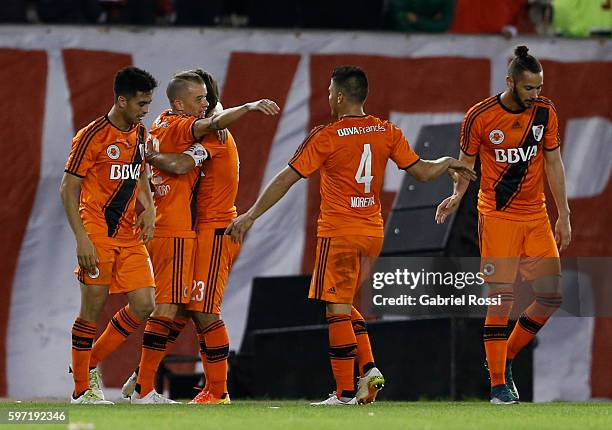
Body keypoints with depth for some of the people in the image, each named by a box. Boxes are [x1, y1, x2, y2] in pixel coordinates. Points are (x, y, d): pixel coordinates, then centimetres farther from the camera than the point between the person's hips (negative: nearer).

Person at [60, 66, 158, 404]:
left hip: (130, 235, 7)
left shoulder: (139, 134, 11)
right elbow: (68, 188, -11)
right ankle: (82, 388, 5)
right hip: (97, 235, -7)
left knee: (143, 305, -3)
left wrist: (148, 209, 5)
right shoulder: (92, 136, -11)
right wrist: (82, 238, -19)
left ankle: (91, 365, 14)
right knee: (93, 308, -6)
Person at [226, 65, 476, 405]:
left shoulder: (326, 137, -9)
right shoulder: (387, 132, 3)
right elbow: (423, 171, 7)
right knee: (345, 305, 19)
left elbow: (286, 179, -8)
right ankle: (369, 368, 3)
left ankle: (345, 392, -4)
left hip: (338, 233, -6)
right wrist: (447, 163, 28)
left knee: (337, 309, -2)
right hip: (373, 232, 6)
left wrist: (251, 215, -3)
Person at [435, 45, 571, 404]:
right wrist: (456, 196, -17)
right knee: (501, 299, -9)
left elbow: (553, 163, 10)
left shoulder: (545, 112, 2)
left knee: (552, 296, 0)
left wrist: (564, 215, 9)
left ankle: (506, 358, 19)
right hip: (497, 216, -5)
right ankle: (499, 384, -3)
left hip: (536, 217, 5)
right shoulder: (479, 117, -9)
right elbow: (466, 164, 2)